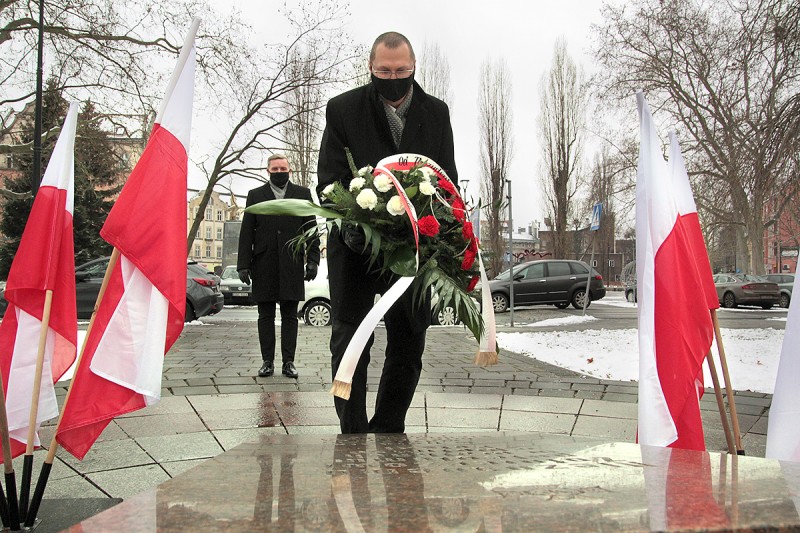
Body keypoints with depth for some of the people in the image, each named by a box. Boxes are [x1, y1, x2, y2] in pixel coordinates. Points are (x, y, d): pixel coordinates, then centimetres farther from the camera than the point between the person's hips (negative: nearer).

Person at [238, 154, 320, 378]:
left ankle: (288, 362, 7)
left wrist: (312, 260, -3)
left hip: (291, 265, -1)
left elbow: (311, 229, 6)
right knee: (265, 315, 5)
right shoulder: (255, 195, 11)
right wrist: (243, 264, -2)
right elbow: (246, 233, 6)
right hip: (264, 265, 1)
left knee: (290, 315, 2)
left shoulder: (302, 194, 11)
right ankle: (267, 361, 11)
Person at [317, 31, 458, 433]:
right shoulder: (343, 109, -2)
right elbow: (329, 179, -6)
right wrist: (349, 226, -22)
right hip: (355, 242, -2)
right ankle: (352, 434, 13)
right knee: (348, 340, 0)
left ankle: (389, 431, 22)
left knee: (409, 343, 6)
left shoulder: (436, 113, 5)